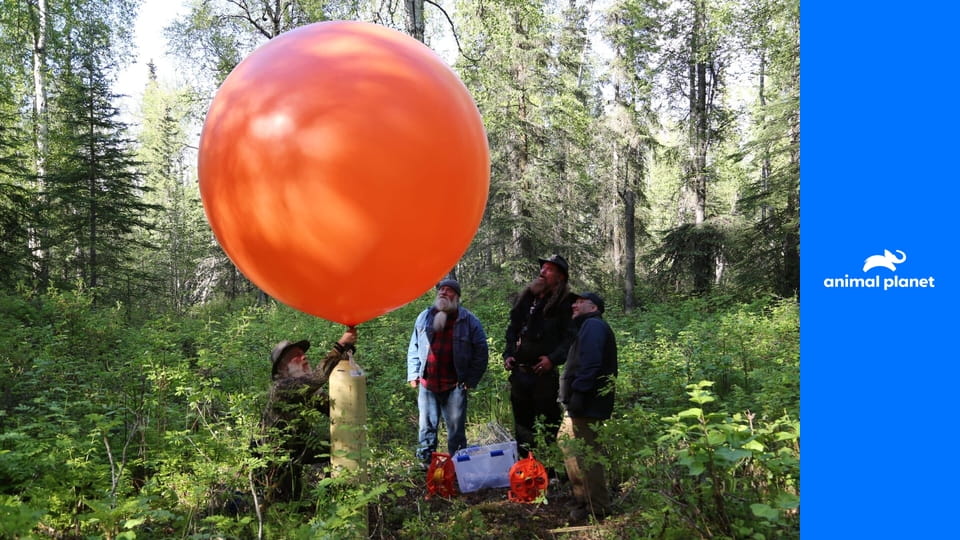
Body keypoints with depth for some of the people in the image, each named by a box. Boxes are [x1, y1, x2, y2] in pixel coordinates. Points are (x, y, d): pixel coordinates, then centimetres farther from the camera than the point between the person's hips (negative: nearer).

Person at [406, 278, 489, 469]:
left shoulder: (469, 321, 0)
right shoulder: (424, 317, 9)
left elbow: (481, 353, 1)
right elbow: (414, 348, 14)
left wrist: (471, 380, -4)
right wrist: (413, 374, 8)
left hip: (455, 386, -2)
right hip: (427, 384, 3)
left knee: (456, 429, 3)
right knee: (426, 426, 11)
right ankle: (426, 461, 24)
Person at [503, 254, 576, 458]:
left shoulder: (565, 303, -3)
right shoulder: (526, 297, 15)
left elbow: (569, 337, -9)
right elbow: (512, 329, 19)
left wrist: (553, 359, -20)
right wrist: (508, 354, 7)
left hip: (544, 373, -6)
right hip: (519, 371, 6)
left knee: (547, 423, -2)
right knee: (522, 420, 15)